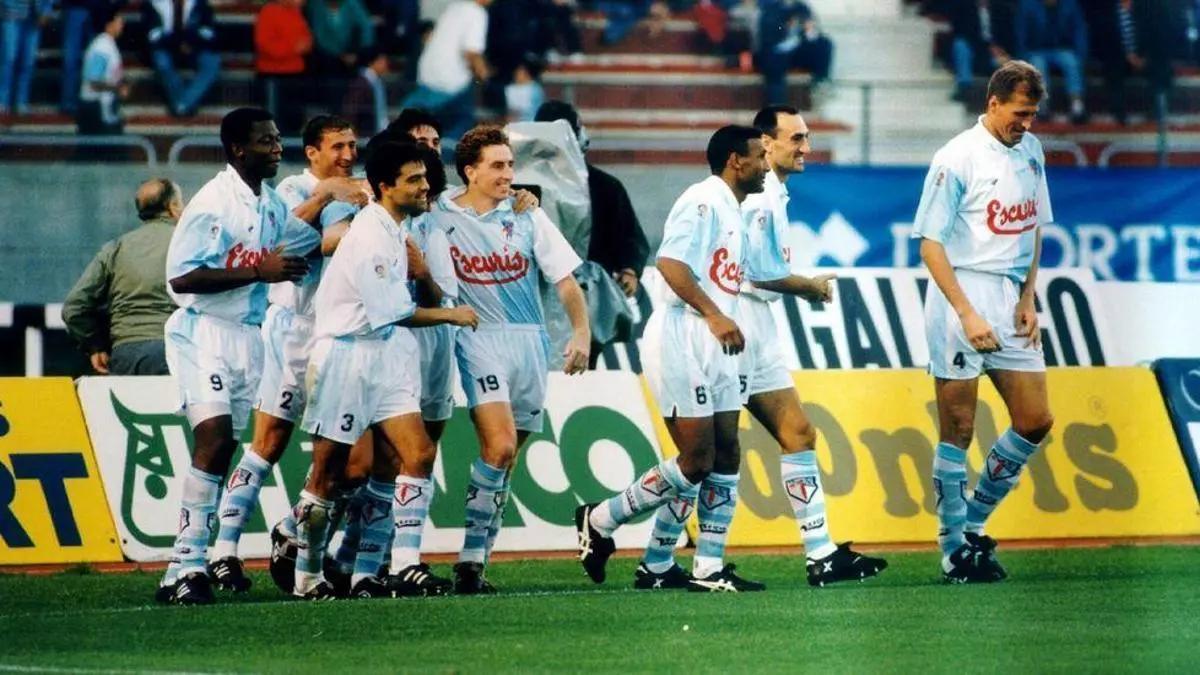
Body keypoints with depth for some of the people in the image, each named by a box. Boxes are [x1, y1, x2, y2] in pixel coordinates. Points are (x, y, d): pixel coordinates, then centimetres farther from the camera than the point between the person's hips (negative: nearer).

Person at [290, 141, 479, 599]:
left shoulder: (394, 231, 13)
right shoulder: (370, 235, -16)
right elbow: (390, 312, -16)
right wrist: (450, 316, -4)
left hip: (386, 356, 8)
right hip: (348, 356, -8)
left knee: (418, 456, -6)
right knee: (328, 472, 0)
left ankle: (406, 569, -10)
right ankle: (307, 577, 10)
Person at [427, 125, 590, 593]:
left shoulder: (527, 217, 7)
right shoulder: (439, 217, 0)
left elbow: (565, 278, 7)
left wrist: (581, 332, -5)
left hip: (529, 341, 4)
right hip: (479, 340, -4)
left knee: (506, 461, 6)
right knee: (500, 447, -21)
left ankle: (476, 562, 13)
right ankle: (471, 556, -15)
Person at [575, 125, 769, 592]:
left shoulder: (732, 210, 19)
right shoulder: (703, 201, -12)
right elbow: (670, 262, -23)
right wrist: (714, 315, -28)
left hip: (715, 348, 10)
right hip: (681, 340, -10)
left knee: (726, 454, 4)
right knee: (696, 461, -10)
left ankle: (709, 569, 7)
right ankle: (599, 521, 4)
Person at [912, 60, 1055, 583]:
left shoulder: (1030, 150, 10)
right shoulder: (957, 158, -11)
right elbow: (930, 242, -11)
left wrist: (1028, 297, 7)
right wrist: (967, 314, -17)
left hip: (1011, 302, 7)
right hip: (962, 296, -7)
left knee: (1035, 422, 4)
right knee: (958, 431, -2)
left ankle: (973, 523, 19)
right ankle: (955, 549, 6)